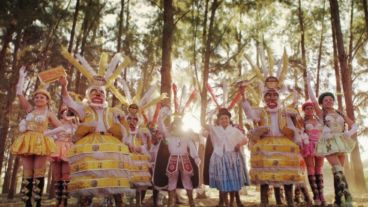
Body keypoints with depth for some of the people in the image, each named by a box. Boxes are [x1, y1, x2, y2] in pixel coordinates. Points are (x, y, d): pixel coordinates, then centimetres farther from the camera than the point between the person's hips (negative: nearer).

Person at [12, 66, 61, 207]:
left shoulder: (49, 113, 9)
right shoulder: (29, 109, 15)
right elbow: (19, 94, 10)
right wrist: (22, 77, 13)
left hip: (41, 143, -2)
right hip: (27, 142, 3)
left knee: (39, 173, -4)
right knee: (27, 173, 1)